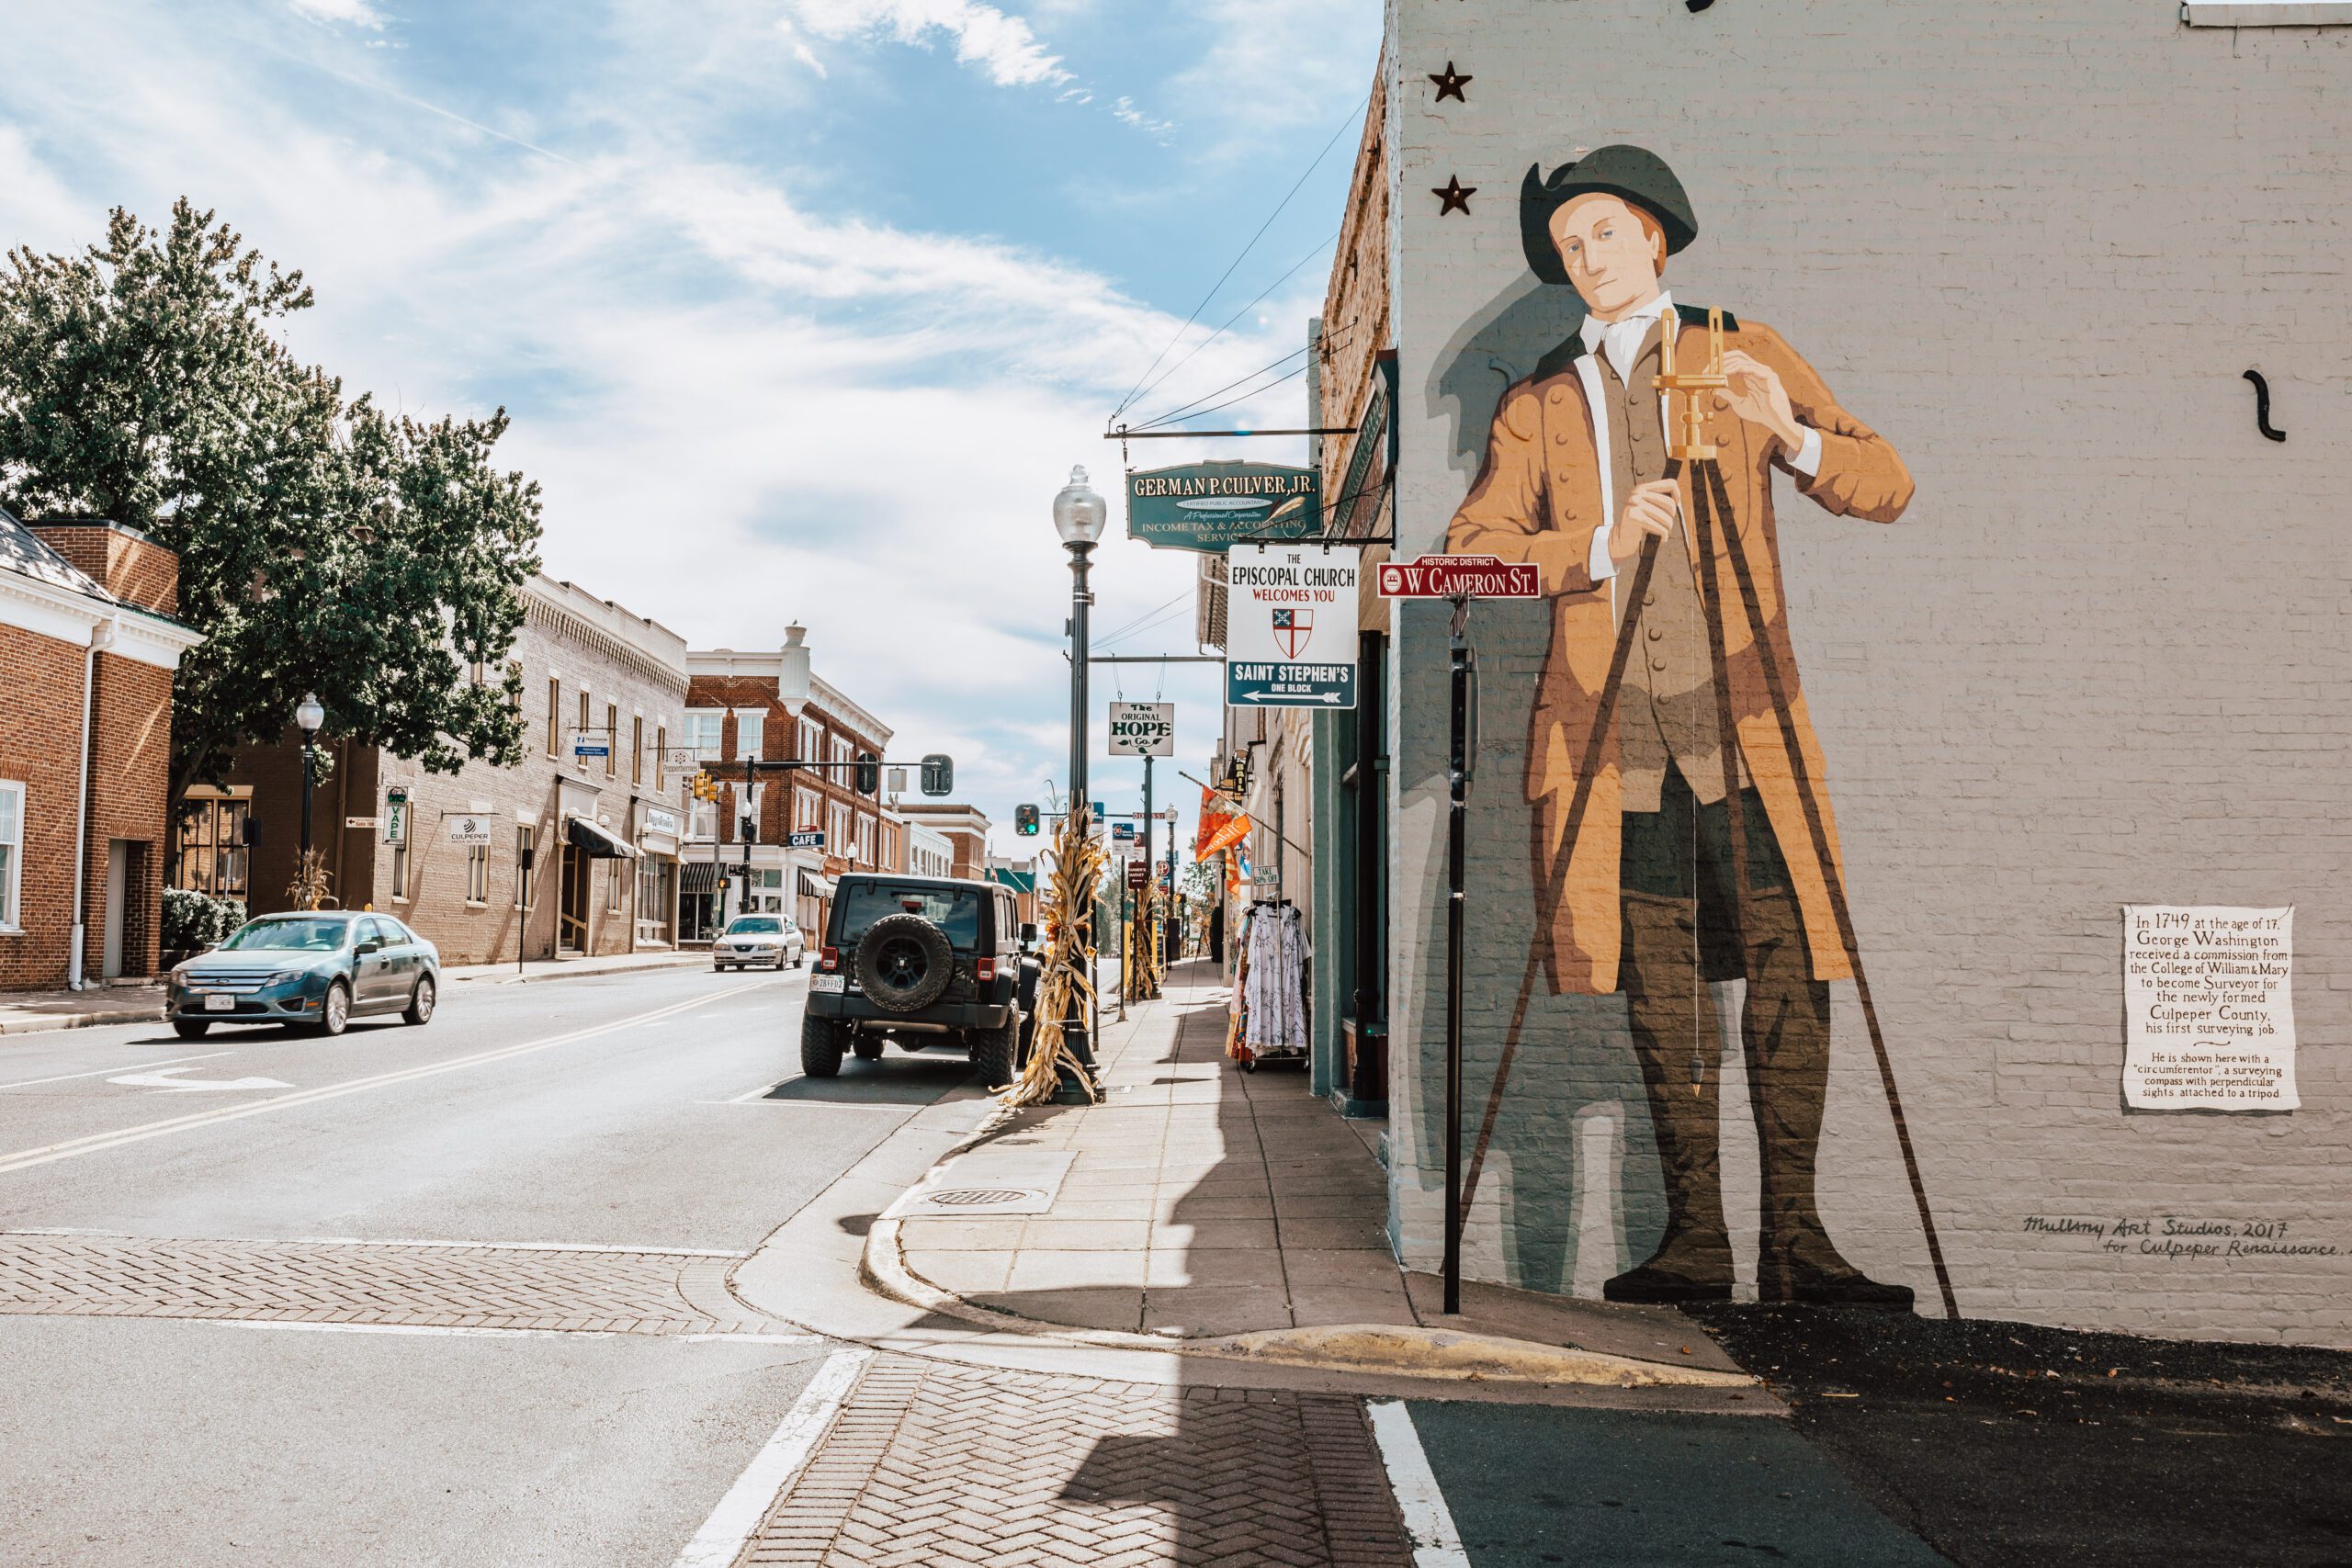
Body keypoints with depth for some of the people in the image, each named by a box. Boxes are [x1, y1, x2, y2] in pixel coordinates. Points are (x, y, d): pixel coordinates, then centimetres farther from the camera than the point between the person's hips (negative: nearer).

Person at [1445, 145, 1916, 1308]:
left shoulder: (1741, 354, 12)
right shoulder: (1539, 402, 14)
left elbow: (1886, 487, 6)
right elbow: (1470, 548, 2)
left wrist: (1794, 436, -15)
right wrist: (1599, 544, -14)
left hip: (1739, 718, -1)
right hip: (1609, 730, 1)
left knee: (1786, 963, -7)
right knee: (1660, 985, 2)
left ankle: (1794, 1233, 1)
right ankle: (1695, 1237, 9)